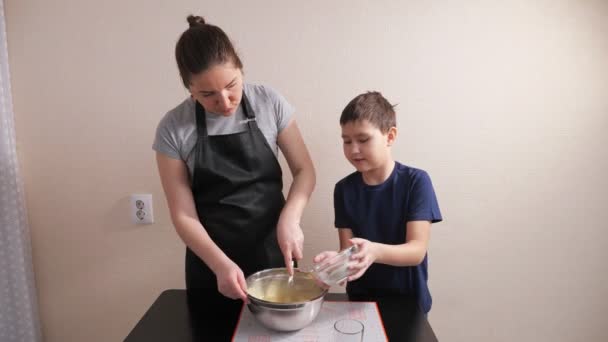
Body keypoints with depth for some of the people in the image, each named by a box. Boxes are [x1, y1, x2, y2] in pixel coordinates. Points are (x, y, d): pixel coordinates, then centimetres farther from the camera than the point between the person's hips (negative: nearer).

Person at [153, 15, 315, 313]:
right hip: (211, 260, 0)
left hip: (271, 250, 1)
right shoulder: (173, 128, -11)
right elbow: (183, 214, -8)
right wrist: (220, 264, -21)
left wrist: (289, 219, -20)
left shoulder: (270, 103, -9)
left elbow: (304, 170, -3)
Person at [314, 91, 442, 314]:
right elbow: (347, 249, -7)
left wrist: (375, 252, -40)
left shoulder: (416, 181, -15)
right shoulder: (344, 189, -6)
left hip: (407, 300, -2)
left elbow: (417, 250, -21)